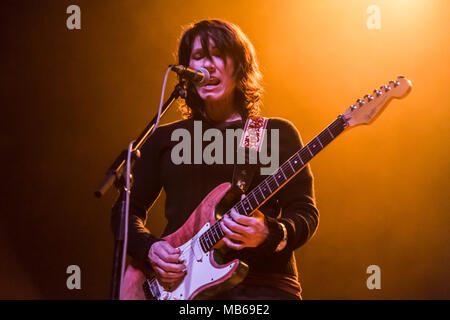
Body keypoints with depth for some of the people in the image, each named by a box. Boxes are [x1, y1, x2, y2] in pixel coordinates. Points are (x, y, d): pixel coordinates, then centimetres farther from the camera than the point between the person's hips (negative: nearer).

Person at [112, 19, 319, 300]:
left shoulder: (277, 133, 8)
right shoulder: (165, 138, 15)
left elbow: (306, 214, 3)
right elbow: (128, 210, 16)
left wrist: (269, 234, -16)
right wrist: (149, 249, -2)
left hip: (261, 282, -3)